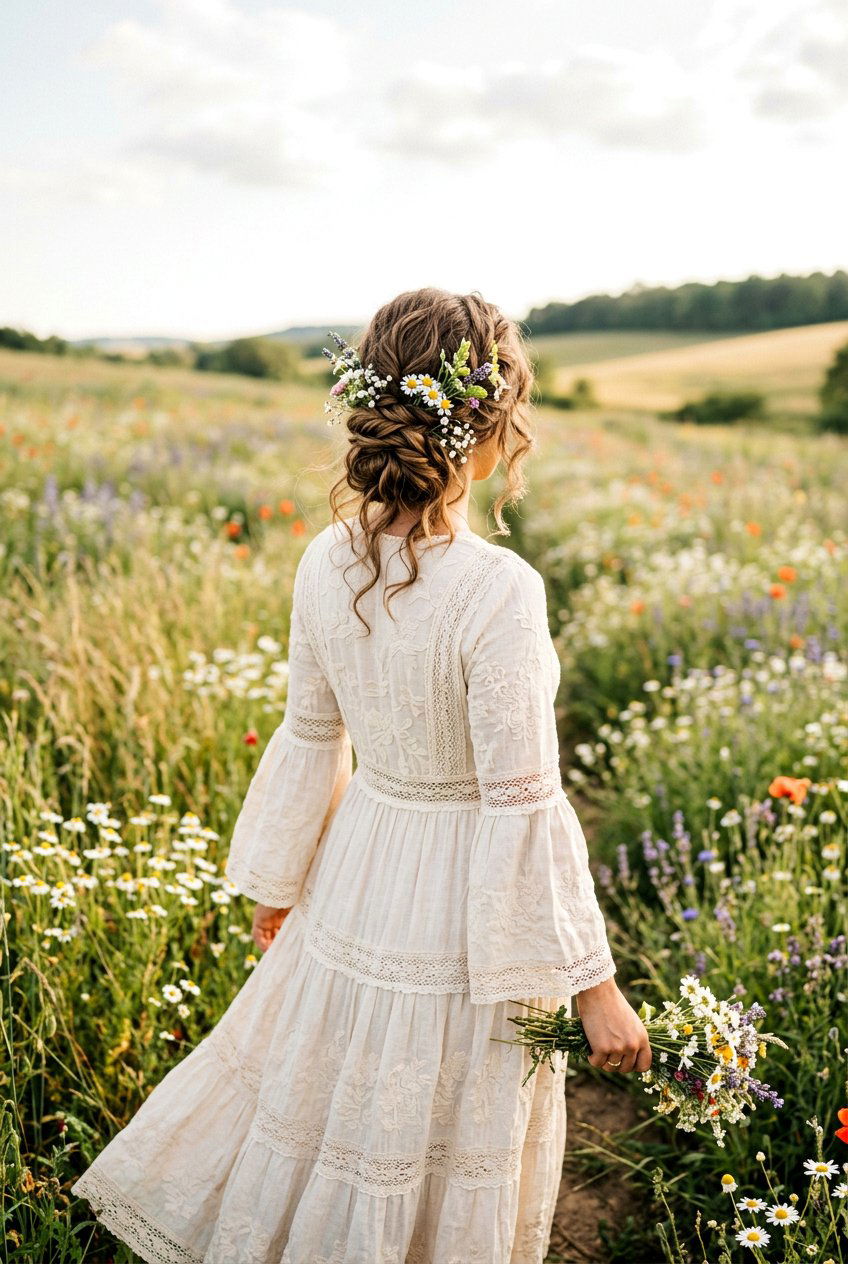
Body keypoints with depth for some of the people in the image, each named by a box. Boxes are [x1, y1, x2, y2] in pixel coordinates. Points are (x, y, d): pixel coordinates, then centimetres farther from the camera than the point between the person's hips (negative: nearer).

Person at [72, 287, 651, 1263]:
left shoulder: (326, 563, -9)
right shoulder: (498, 592, -27)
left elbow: (312, 739, 2)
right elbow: (523, 805, -23)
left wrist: (277, 880, 17)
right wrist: (593, 984, -13)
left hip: (354, 888, 6)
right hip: (461, 917, -5)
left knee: (327, 1092, 30)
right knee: (439, 1150, 19)